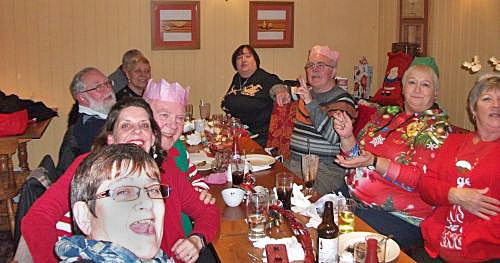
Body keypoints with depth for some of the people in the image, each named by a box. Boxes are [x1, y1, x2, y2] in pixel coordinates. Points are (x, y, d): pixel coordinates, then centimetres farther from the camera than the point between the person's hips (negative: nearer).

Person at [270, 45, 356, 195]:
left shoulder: (343, 100, -5)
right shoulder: (306, 92, 16)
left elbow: (335, 137, -21)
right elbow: (276, 89, 29)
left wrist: (311, 103, -25)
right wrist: (282, 92, 4)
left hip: (326, 168, -6)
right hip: (294, 162, 7)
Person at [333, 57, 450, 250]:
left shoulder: (437, 127, -4)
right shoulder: (386, 113, 12)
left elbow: (420, 179, -15)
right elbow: (357, 155, 15)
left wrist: (373, 162, -25)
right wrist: (347, 137, -7)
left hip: (399, 217, -6)